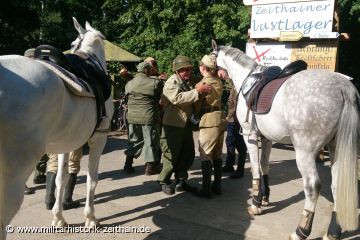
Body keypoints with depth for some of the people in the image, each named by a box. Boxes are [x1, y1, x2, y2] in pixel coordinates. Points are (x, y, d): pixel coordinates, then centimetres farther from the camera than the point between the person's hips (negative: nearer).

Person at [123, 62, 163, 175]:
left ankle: (128, 164, 18)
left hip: (132, 117, 5)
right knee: (150, 141, 6)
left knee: (134, 140, 17)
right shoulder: (155, 82, -11)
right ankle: (150, 167, 12)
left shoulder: (129, 84, 6)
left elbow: (127, 96, 13)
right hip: (149, 117, -5)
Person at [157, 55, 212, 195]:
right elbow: (178, 98, -30)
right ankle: (164, 182, 18)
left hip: (186, 124, 8)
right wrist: (197, 91, -30)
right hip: (173, 124, -8)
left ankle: (180, 181, 26)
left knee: (188, 154, 12)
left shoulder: (189, 82, 10)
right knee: (171, 155, 1)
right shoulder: (171, 83, -12)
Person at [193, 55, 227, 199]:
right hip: (220, 118, 7)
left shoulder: (202, 83, -9)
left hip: (209, 120, -7)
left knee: (205, 155, -3)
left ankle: (206, 190, -3)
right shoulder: (219, 82, 9)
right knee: (217, 155, 13)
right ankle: (217, 186, 20)